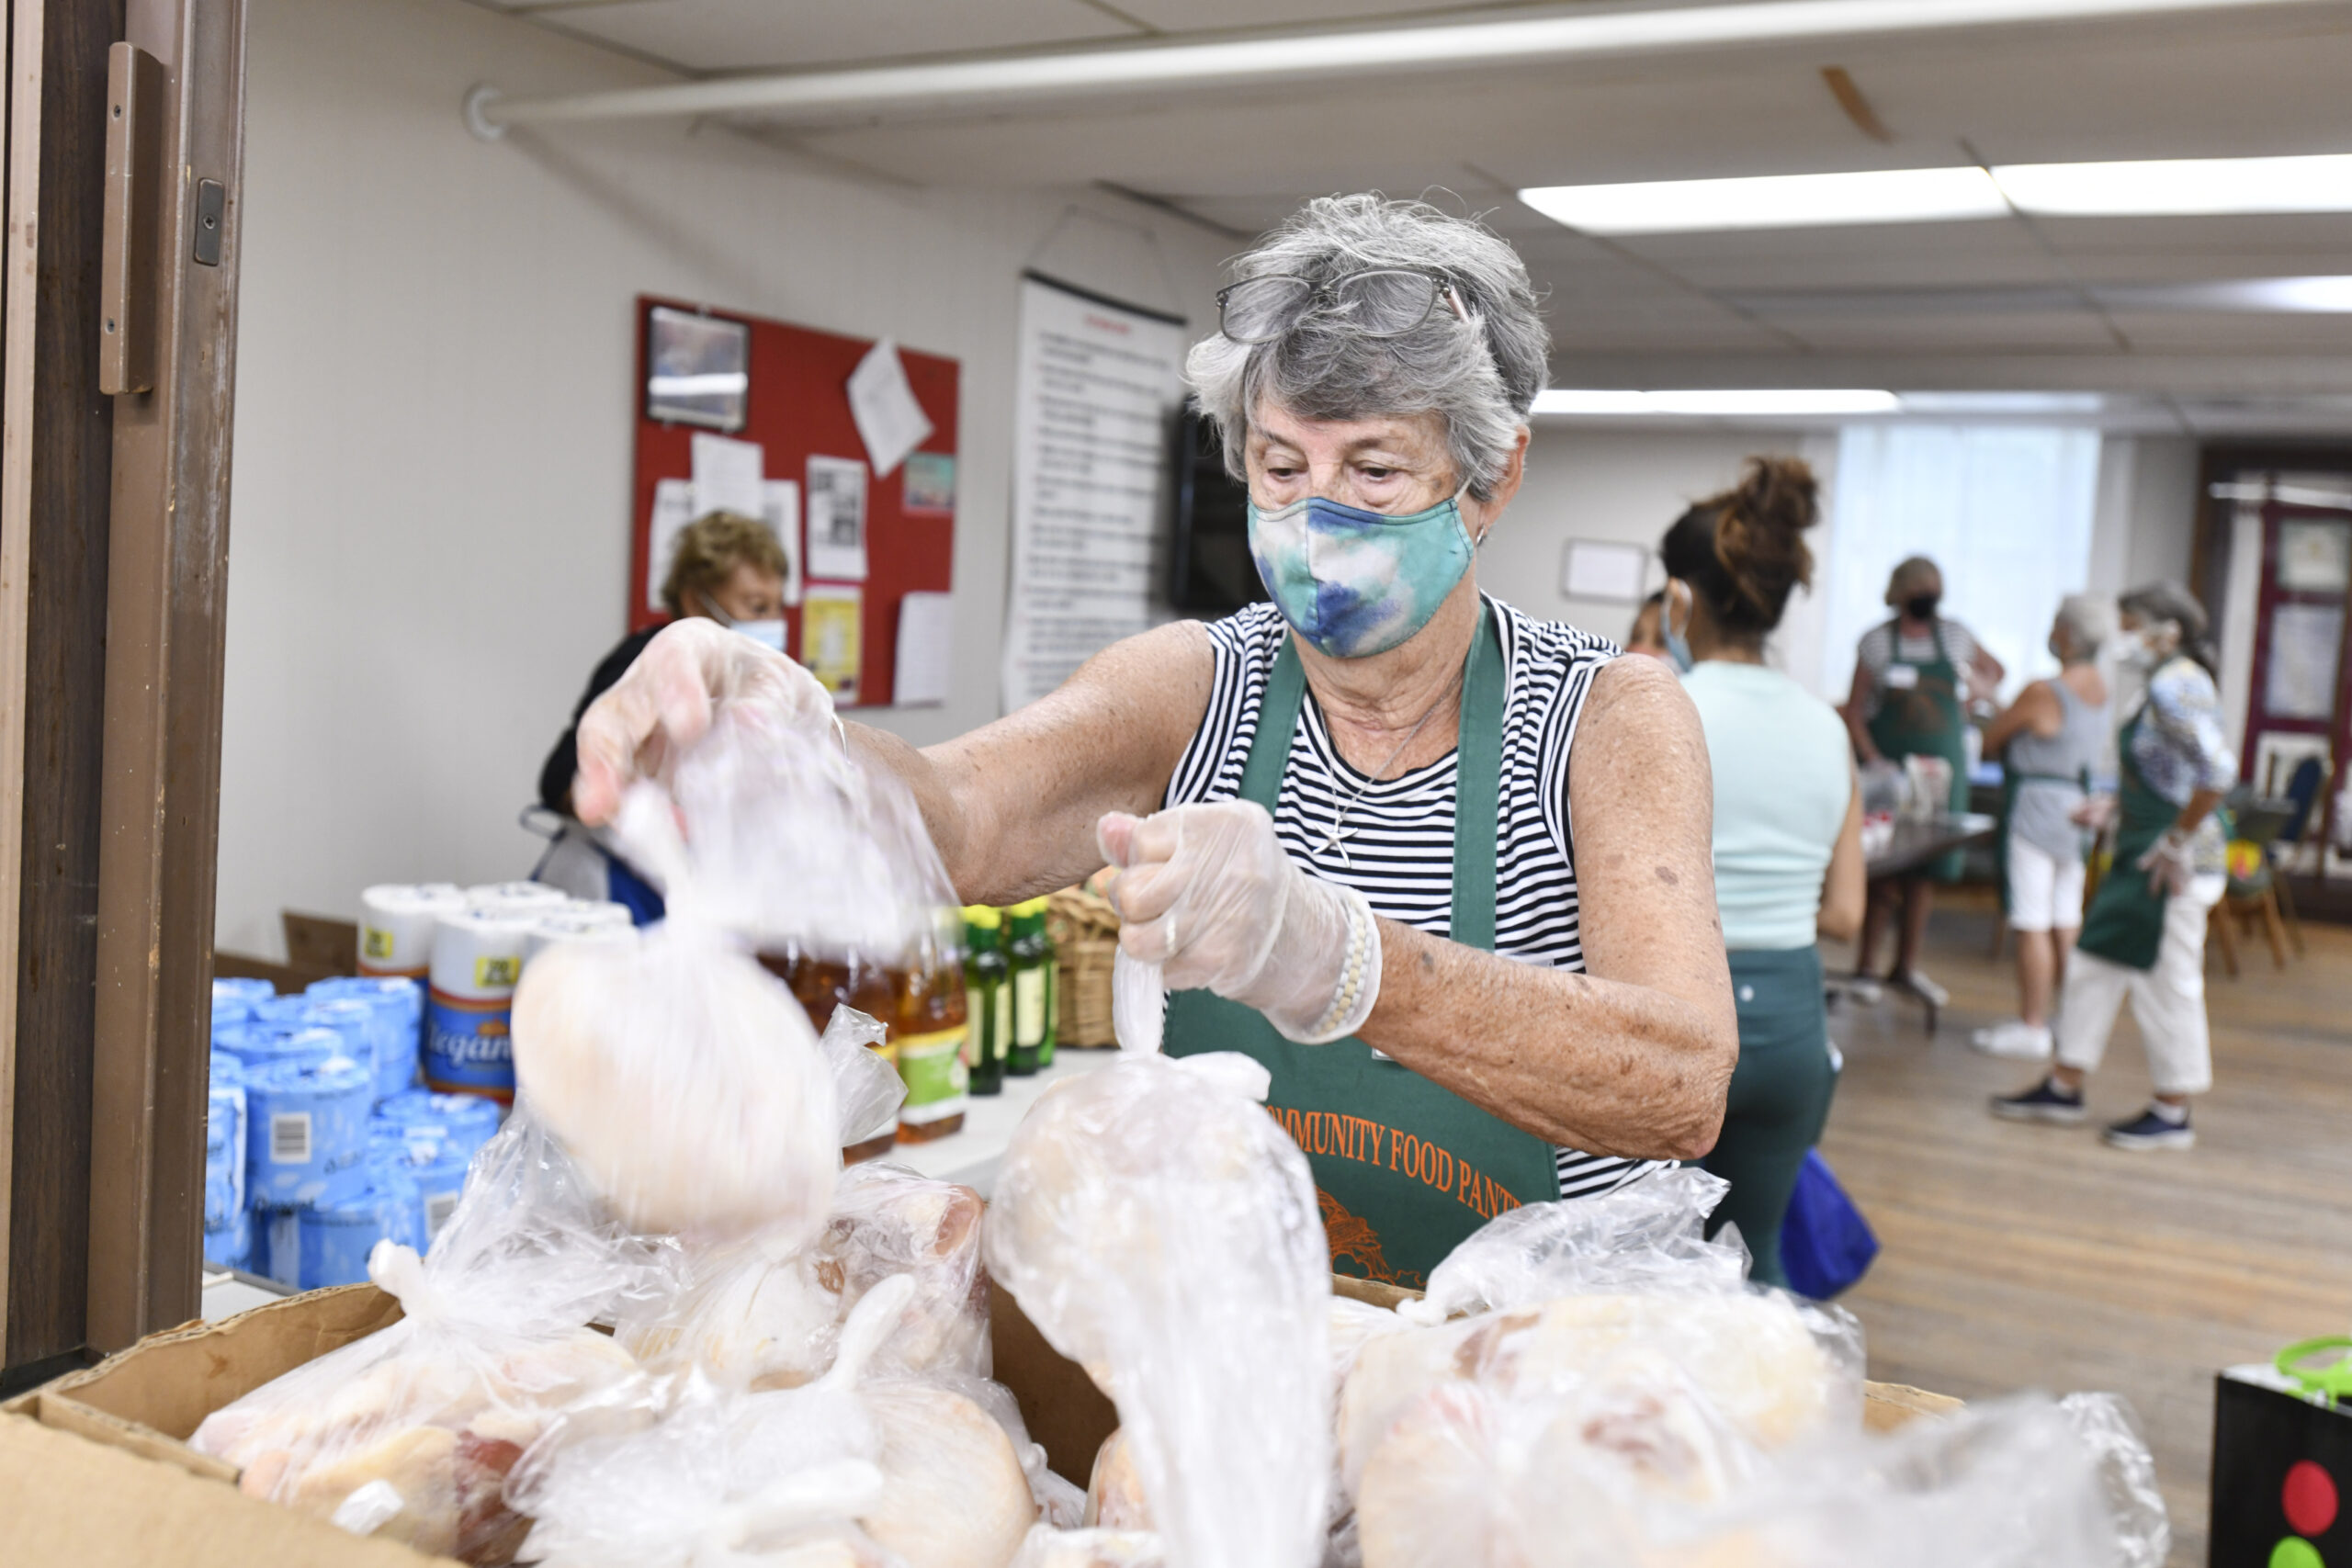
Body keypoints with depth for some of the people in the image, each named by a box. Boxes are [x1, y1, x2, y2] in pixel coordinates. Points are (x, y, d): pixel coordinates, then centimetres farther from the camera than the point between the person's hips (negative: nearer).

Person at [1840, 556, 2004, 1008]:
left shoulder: (1955, 636, 7)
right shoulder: (1877, 641, -2)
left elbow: (1994, 670, 25)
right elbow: (1854, 709, -4)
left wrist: (1977, 691, 7)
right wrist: (1873, 759, -16)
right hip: (1887, 764, -3)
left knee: (1923, 871, 7)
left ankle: (1907, 966, 18)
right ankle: (1864, 966, 4)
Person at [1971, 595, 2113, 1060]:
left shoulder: (2042, 693, -17)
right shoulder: (2099, 686, 8)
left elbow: (1990, 739, -6)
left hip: (2036, 808, -9)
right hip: (2076, 810, 9)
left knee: (2032, 925, -5)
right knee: (2066, 924, 13)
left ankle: (2031, 1027, -1)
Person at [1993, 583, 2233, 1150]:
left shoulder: (2176, 687, -18)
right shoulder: (2167, 685, 13)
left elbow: (2218, 771, -29)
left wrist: (2178, 841, -22)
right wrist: (2115, 804, 10)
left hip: (2170, 867, -10)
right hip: (2140, 856, 10)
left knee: (2167, 984, 0)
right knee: (2094, 965, 13)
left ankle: (2172, 1114, 13)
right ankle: (2065, 1088, 23)